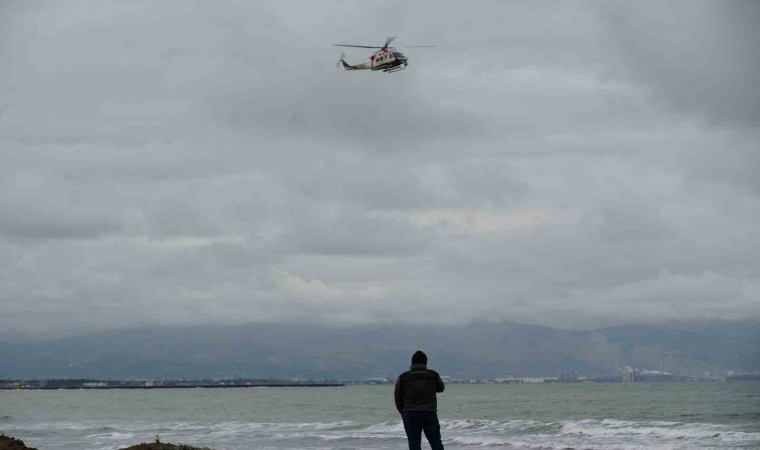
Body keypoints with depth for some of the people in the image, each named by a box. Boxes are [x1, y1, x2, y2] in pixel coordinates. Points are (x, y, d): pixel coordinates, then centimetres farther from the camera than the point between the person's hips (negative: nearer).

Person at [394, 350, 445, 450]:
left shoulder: (403, 377, -1)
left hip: (410, 415, 0)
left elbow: (397, 398, 3)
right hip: (430, 413, 0)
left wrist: (403, 413, 17)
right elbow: (440, 388, 19)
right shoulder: (433, 375, 0)